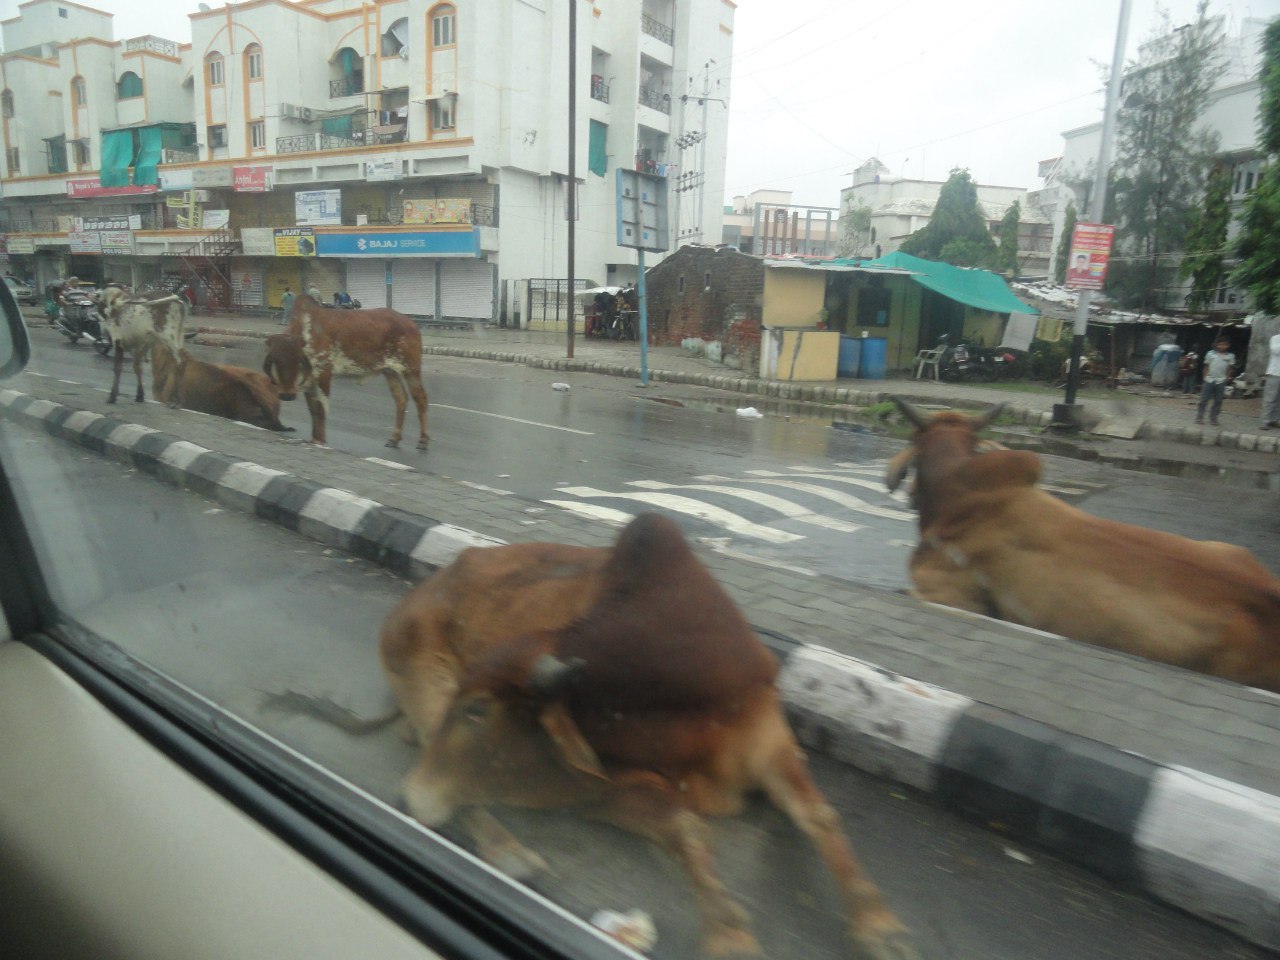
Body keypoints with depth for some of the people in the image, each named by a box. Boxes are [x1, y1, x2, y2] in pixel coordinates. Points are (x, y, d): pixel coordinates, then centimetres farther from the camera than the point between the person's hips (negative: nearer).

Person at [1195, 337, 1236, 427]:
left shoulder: (1230, 356, 3)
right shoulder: (1211, 354, 2)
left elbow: (1230, 369, 7)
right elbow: (1206, 366, 5)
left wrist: (1227, 378, -2)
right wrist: (1205, 376, -2)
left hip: (1221, 381, 1)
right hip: (1209, 380, -1)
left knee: (1217, 401, 5)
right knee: (1204, 399, -1)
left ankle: (1213, 418, 12)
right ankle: (1199, 417, 5)